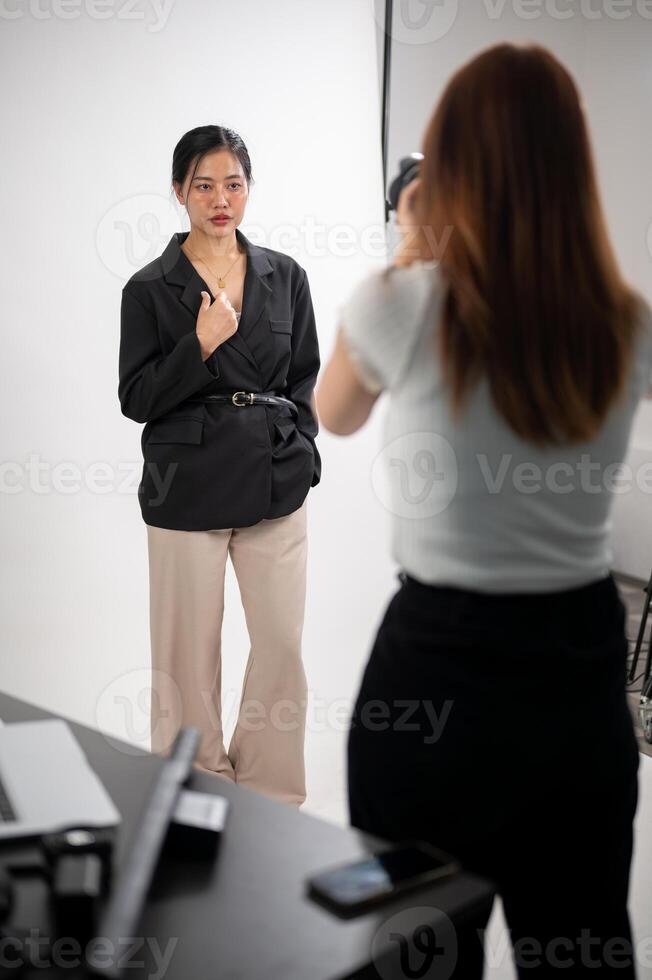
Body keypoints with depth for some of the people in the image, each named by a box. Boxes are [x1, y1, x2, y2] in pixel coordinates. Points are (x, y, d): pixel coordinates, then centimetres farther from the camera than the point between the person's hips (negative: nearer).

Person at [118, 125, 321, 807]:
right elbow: (136, 399, -4)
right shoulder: (150, 288, -2)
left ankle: (270, 790, 25)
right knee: (189, 649, 5)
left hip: (275, 485, 3)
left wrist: (296, 454, 3)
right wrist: (202, 346, -16)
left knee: (283, 642, 5)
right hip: (188, 488, -2)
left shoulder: (285, 277, 7)